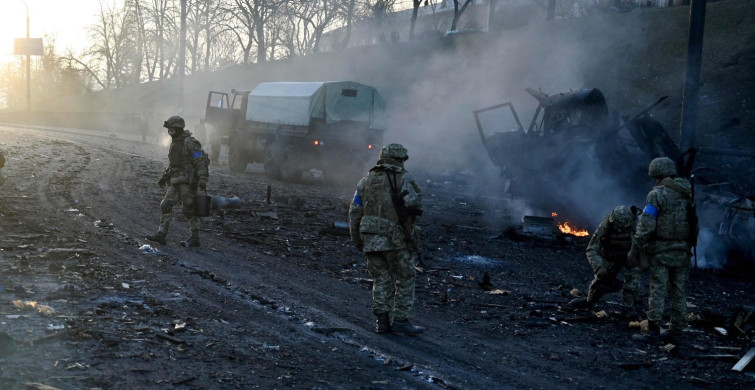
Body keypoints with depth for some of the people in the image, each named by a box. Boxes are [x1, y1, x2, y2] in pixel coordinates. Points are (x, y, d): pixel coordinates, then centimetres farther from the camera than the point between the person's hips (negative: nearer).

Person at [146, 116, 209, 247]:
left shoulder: (189, 143, -13)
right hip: (176, 181, 8)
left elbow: (199, 161, -19)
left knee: (188, 209, -3)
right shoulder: (174, 143, 15)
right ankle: (161, 235, 4)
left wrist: (202, 178, -28)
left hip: (188, 181, -8)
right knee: (166, 205, 1)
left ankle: (195, 238, 7)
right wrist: (164, 177, 27)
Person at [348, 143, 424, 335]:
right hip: (396, 239, -5)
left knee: (381, 280, 13)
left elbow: (354, 213, 11)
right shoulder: (402, 179, -3)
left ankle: (382, 321, 9)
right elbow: (413, 202, -21)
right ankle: (401, 320, 4)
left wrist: (357, 241, 17)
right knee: (405, 280, 6)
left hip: (371, 239, 5)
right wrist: (412, 214, 1)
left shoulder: (365, 181, 13)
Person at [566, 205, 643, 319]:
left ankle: (627, 309, -12)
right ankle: (589, 301, 38)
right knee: (601, 280, 9)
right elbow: (592, 250, -30)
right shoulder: (604, 226, -32)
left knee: (632, 279, -24)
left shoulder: (635, 224, -34)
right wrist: (599, 267, -45)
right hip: (611, 257, 1)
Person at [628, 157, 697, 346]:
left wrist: (635, 249, -10)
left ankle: (654, 329, -2)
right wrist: (689, 246, 17)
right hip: (682, 251, 5)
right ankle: (676, 331, 11)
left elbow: (646, 225, -15)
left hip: (661, 250, -5)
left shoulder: (657, 195, -11)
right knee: (678, 292, 9)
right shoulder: (686, 193, 7)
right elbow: (694, 224, 9)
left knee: (658, 290, 1)